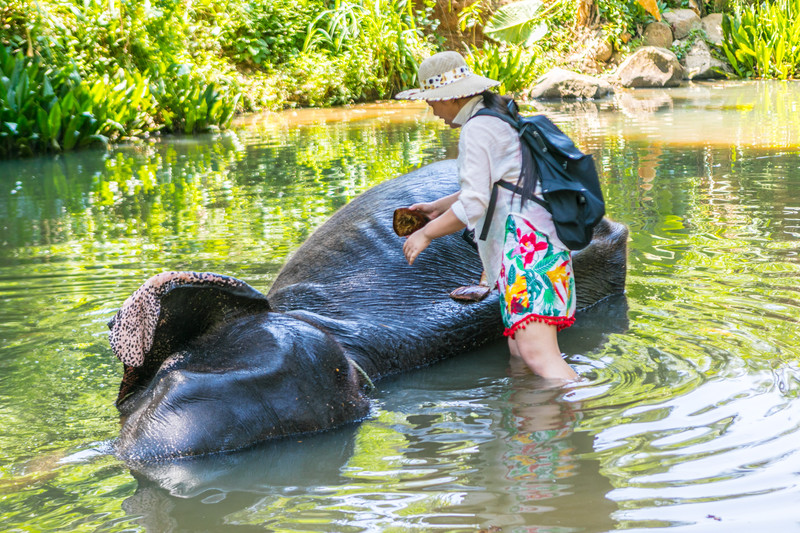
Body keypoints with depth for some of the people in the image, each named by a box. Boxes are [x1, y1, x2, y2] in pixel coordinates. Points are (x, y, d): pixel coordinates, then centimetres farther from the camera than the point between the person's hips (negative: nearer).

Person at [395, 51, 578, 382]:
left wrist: (426, 234, -2)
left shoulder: (477, 129, -7)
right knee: (519, 352, 9)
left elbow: (472, 204, -14)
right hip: (548, 242, 11)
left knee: (536, 353, -22)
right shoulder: (503, 120, 24)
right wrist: (438, 207, 39)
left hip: (528, 244, -11)